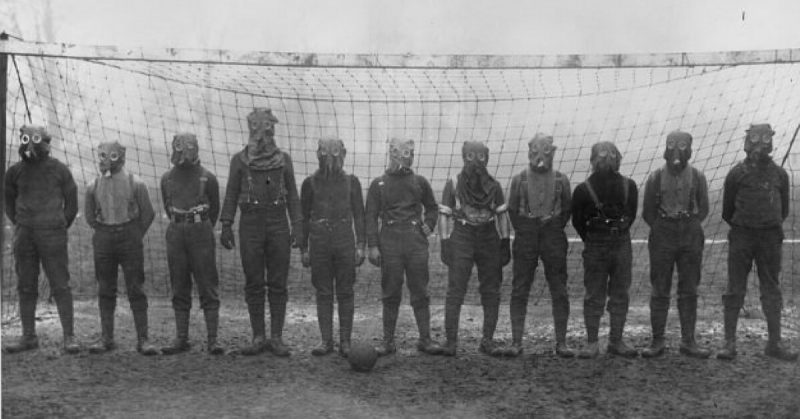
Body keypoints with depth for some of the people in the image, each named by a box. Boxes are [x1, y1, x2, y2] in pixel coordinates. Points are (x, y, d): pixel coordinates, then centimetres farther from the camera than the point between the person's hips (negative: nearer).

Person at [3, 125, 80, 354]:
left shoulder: (59, 170, -1)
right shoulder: (15, 172, 6)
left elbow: (71, 204, 6)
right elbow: (9, 203, 19)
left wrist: (59, 230, 7)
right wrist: (20, 226, 13)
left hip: (52, 234, -3)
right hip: (24, 236, 3)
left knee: (60, 286, -5)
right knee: (25, 287, 6)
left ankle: (69, 337, -2)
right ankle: (28, 337, 14)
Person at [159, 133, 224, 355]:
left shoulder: (208, 178, -1)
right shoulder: (167, 178, 7)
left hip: (201, 234, -3)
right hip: (176, 235, 3)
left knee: (208, 287, -4)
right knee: (179, 289, 5)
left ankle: (213, 340, -4)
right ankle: (181, 339, 9)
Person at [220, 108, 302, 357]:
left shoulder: (283, 159, 7)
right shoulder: (239, 160, 4)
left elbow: (292, 195, 7)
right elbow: (231, 194, 5)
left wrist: (297, 225, -2)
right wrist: (226, 226, -3)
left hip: (278, 225, 1)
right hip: (250, 225, -1)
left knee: (278, 283, 0)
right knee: (254, 284, 1)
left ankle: (277, 339, 4)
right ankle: (258, 338, 8)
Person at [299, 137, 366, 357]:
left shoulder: (351, 182, 5)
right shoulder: (310, 183, 5)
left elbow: (359, 215, 7)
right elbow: (304, 217, 9)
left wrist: (361, 245, 0)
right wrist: (303, 248, 5)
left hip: (345, 240, 0)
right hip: (319, 241, 0)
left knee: (345, 293, 1)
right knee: (323, 293, 3)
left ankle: (345, 341, 6)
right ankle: (326, 341, 9)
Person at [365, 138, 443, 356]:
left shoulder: (419, 182, 10)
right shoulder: (379, 184, 4)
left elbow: (432, 207, 24)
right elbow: (371, 216, 2)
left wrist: (428, 225, 6)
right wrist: (372, 246, -5)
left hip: (416, 242, 1)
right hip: (389, 242, -1)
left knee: (420, 292, 2)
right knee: (391, 293, 3)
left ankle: (425, 339, 8)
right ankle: (388, 341, 9)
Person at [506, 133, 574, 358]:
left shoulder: (561, 180, 5)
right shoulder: (519, 179, 4)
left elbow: (567, 210, 11)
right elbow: (512, 209, 9)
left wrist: (555, 231, 5)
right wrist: (522, 232, 5)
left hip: (553, 234, 1)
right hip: (526, 237, 0)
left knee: (559, 292, 0)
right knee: (519, 290, -1)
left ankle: (561, 342, 6)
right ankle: (516, 342, 3)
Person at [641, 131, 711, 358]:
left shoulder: (697, 177, 2)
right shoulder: (656, 178, 0)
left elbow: (703, 209, 11)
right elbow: (647, 212, 7)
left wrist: (690, 227, 2)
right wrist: (661, 230, 2)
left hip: (691, 238, 1)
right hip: (662, 237, -1)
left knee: (689, 291, 4)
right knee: (659, 291, 0)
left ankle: (688, 341, 10)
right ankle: (657, 341, 6)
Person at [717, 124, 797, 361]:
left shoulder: (779, 174, 5)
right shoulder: (737, 174, -1)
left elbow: (784, 210, 16)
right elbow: (727, 211, 8)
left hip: (770, 237, 2)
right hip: (741, 236, -2)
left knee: (771, 290, 6)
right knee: (735, 290, -1)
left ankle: (774, 344, 12)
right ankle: (729, 344, 3)